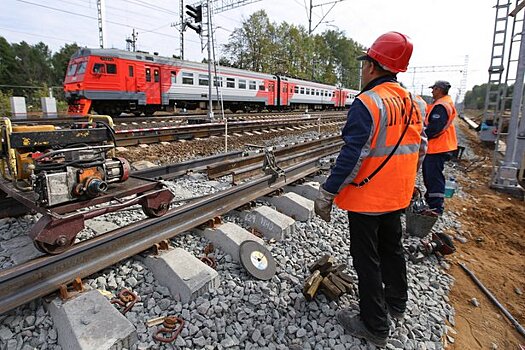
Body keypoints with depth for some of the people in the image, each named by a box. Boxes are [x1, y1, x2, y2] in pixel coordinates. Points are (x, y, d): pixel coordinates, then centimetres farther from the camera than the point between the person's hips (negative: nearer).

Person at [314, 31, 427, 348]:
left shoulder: (367, 103, -20)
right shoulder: (415, 104, 5)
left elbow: (352, 156, -25)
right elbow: (420, 152, 12)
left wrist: (326, 194, -19)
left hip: (366, 198, -8)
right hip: (397, 197, 8)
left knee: (367, 258, 6)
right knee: (392, 247, 24)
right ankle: (397, 301, 45)